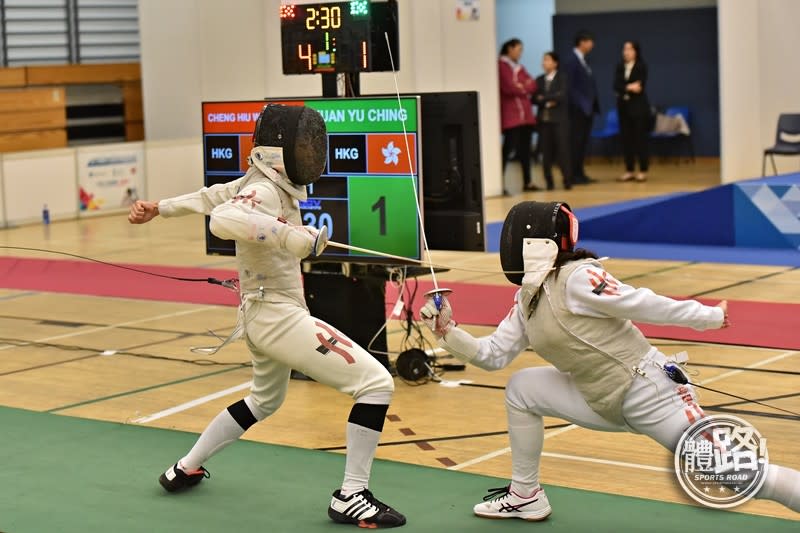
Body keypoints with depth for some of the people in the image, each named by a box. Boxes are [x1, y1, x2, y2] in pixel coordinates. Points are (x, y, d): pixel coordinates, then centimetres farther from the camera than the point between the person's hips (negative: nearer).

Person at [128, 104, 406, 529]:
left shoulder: (262, 183, 5)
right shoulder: (263, 192, -22)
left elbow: (212, 196, 19)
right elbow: (222, 220, -42)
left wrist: (160, 208, 32)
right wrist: (290, 235, -46)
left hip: (264, 315, 10)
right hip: (280, 317, -10)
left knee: (265, 400, 34)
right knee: (376, 384, -12)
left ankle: (185, 469, 41)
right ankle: (351, 497, -11)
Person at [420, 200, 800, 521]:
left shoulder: (577, 278, -20)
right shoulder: (527, 297, 7)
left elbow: (644, 305, -16)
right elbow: (493, 356, 9)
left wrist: (708, 317, -13)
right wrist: (447, 332, -4)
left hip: (649, 394, -8)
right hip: (604, 402, 8)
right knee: (521, 389, 8)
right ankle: (526, 496, 19)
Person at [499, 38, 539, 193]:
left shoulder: (519, 67, 20)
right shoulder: (501, 65, -7)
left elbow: (533, 85, 11)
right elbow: (508, 87, -16)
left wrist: (522, 87, -9)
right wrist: (524, 88, 0)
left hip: (525, 113, 8)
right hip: (510, 114, -8)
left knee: (525, 148, 8)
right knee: (509, 147, -14)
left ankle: (527, 182, 12)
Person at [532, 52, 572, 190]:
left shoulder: (562, 78, 2)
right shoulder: (539, 80, 12)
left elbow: (561, 96, -12)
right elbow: (534, 99, 4)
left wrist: (544, 98, -8)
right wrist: (547, 102, -11)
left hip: (559, 119, -3)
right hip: (544, 119, 3)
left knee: (562, 149, -5)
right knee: (546, 151, 1)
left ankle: (567, 180, -1)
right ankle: (549, 182, 6)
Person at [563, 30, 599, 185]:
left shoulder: (583, 61, 16)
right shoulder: (571, 61, -11)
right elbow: (570, 86, -16)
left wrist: (593, 105, 9)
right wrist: (581, 104, -19)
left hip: (588, 108, 9)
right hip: (578, 109, -9)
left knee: (583, 143, 10)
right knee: (576, 142, -5)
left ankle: (580, 173, 14)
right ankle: (574, 175, -2)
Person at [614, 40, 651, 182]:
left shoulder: (642, 66, -4)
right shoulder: (620, 67, 9)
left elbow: (640, 87, -13)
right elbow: (616, 86, -3)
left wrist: (624, 89, -9)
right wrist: (629, 87, -17)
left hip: (638, 106, -4)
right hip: (623, 106, 4)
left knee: (640, 138, -4)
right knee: (626, 138, 4)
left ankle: (643, 171, 1)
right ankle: (629, 171, 10)